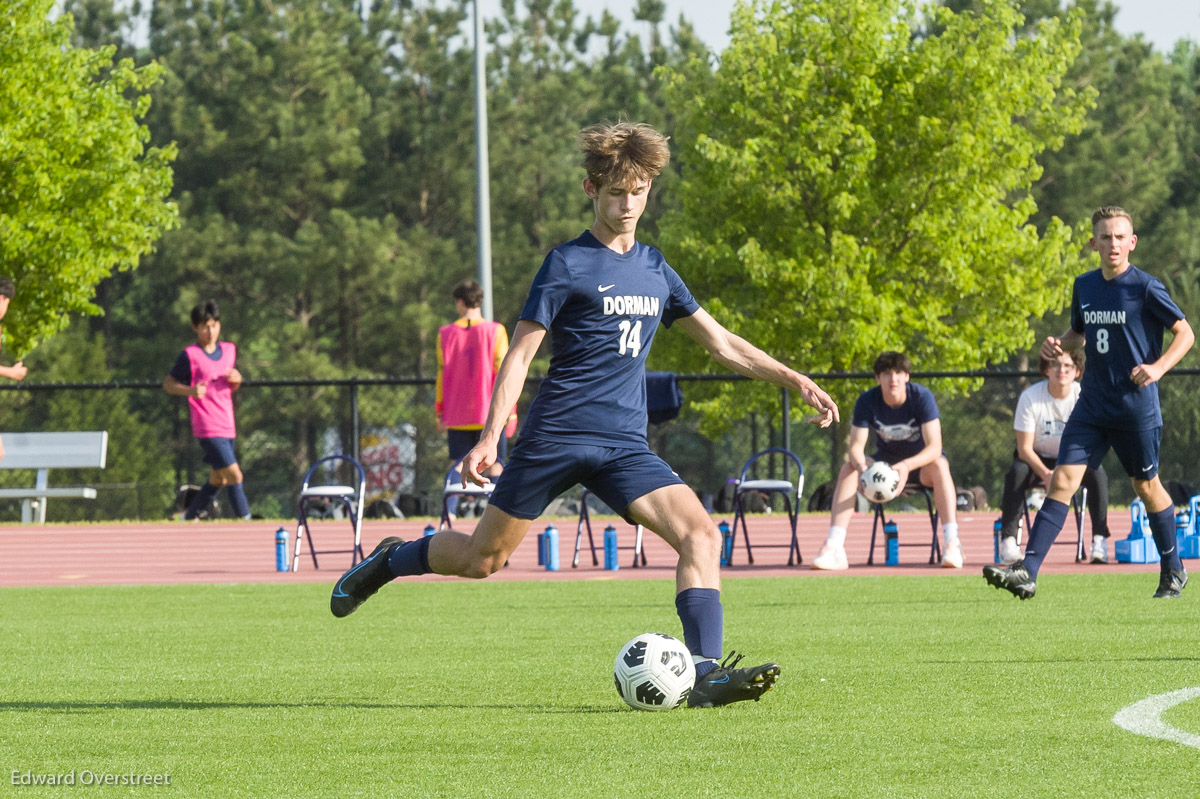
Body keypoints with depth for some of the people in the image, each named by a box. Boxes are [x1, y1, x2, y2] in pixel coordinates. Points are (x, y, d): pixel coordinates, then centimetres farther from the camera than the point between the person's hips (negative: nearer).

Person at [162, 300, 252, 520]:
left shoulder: (229, 350, 10)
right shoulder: (190, 355, -9)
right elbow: (167, 383, -4)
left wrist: (237, 380, -2)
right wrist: (190, 391, -21)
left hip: (227, 426, 7)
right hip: (208, 428, -7)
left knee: (218, 479, 15)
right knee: (234, 475, -14)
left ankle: (189, 517, 30)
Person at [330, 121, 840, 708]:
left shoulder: (655, 269, 14)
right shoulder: (567, 265, -3)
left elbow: (721, 344, 22)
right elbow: (520, 354, -5)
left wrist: (795, 381, 16)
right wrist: (489, 438, -14)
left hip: (625, 444, 4)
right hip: (555, 435, -4)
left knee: (700, 535, -18)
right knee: (482, 559, 2)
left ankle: (706, 672, -23)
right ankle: (390, 560, 31)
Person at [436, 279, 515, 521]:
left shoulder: (446, 334, 2)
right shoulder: (495, 331, -4)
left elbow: (442, 375, 4)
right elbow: (503, 372, -5)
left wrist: (440, 413, 10)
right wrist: (510, 410, 0)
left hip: (457, 416, 2)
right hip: (490, 411, -2)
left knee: (457, 464, 6)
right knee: (494, 464, 5)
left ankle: (449, 513, -10)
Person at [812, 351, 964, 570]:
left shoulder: (922, 397, -22)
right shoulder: (867, 401, -16)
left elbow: (934, 447, -29)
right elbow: (855, 447, -20)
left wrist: (907, 466, -48)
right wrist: (862, 467, -44)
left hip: (921, 462, -2)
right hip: (885, 461, 2)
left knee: (939, 466, -37)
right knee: (848, 468, -25)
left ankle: (952, 545, -42)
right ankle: (834, 548, -33)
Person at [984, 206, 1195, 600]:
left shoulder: (1146, 288, -9)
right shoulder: (1084, 286, 7)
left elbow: (1185, 333, -5)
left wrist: (1158, 367, -20)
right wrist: (1060, 344, 1)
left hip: (1136, 404, -4)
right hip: (1092, 403, 4)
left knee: (1146, 485, 9)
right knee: (1062, 480, -8)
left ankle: (1173, 570, 29)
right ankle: (1027, 571, -16)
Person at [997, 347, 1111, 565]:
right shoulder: (1030, 397, -16)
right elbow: (1024, 448, -17)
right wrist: (1046, 474, -36)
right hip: (1038, 462, -1)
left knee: (1097, 472, -30)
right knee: (1017, 471, -33)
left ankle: (1100, 540, -24)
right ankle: (1008, 541, -30)